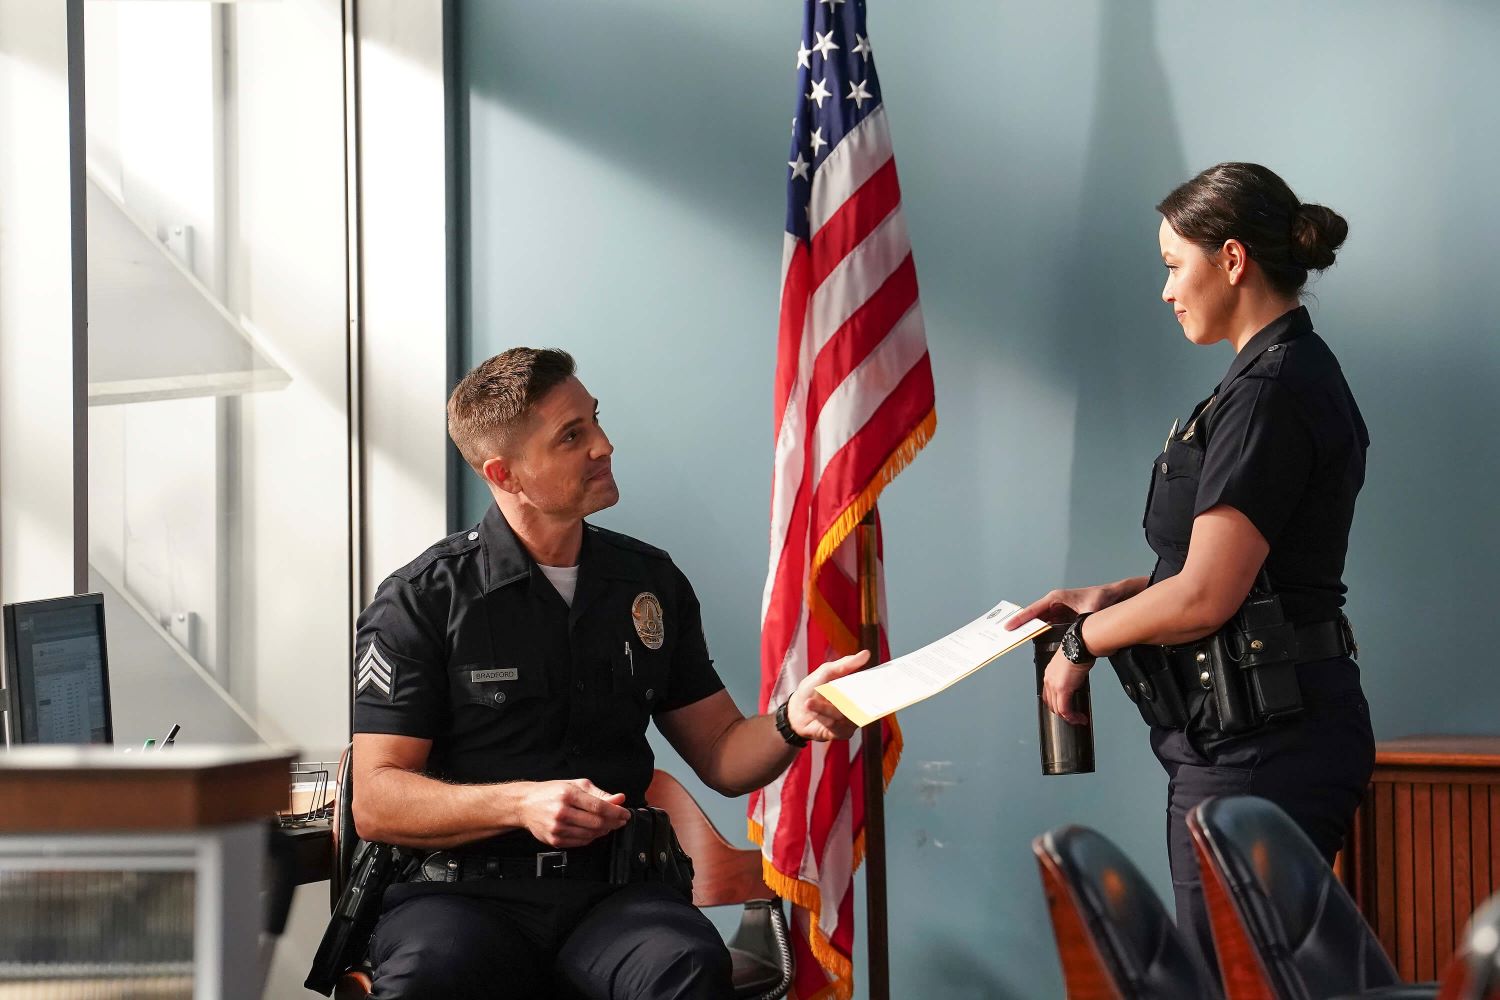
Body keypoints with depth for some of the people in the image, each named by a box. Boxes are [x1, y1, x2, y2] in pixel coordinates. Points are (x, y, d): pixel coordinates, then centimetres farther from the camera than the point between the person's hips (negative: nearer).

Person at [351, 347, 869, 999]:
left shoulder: (651, 583, 15)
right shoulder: (420, 600, 1)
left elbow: (720, 756, 18)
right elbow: (376, 802, -3)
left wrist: (790, 723, -5)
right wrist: (521, 803, -18)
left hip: (610, 892, 3)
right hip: (464, 893, -3)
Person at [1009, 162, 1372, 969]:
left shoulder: (1270, 395, -17)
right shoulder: (1298, 374, 16)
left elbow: (1205, 596, -21)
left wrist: (1085, 640, -6)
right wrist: (1108, 598, 11)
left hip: (1258, 748, -10)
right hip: (1266, 729, 10)